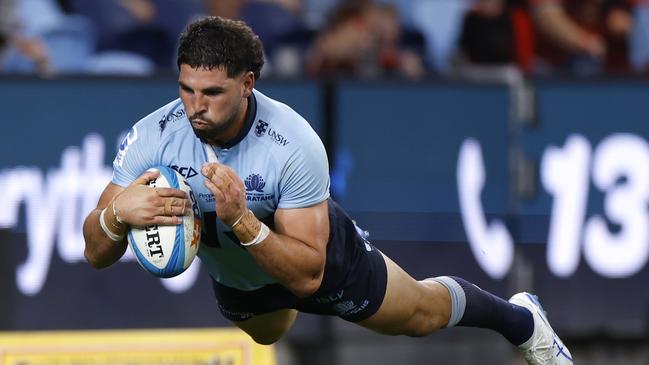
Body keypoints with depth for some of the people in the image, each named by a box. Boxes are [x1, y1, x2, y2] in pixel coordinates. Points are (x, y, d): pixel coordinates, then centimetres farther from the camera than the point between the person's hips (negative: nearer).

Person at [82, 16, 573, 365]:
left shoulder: (294, 144, -42)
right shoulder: (154, 137, -35)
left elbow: (307, 276, -40)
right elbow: (96, 254, -31)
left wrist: (240, 221, -54)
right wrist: (118, 213, -53)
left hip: (318, 251, -3)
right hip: (233, 276, 4)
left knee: (420, 313, 20)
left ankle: (521, 320, 50)